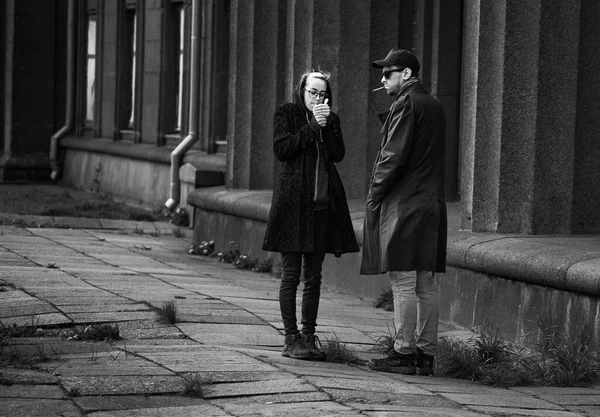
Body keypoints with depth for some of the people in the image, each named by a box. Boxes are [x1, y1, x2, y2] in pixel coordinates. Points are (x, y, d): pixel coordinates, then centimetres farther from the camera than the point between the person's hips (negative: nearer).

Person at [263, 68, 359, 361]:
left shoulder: (331, 120, 15)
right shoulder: (285, 114, 4)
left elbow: (338, 154, 2)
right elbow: (281, 149, -9)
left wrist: (327, 124, -9)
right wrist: (312, 126, -11)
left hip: (323, 204, 4)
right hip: (293, 202, -4)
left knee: (314, 276, 6)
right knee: (291, 274, -4)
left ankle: (308, 337, 11)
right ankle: (291, 339, -2)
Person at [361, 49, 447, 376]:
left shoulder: (406, 104, -10)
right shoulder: (435, 106, 16)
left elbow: (394, 156, -15)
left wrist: (374, 195, -7)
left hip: (403, 204, -9)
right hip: (432, 204, 9)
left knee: (403, 283, -6)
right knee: (426, 284, 8)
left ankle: (403, 353, -5)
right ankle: (426, 354, 10)